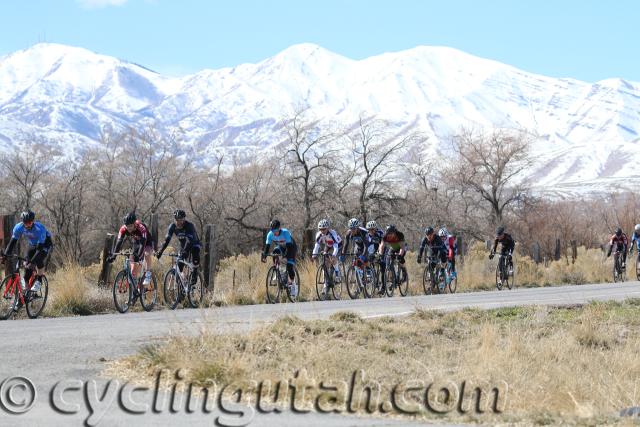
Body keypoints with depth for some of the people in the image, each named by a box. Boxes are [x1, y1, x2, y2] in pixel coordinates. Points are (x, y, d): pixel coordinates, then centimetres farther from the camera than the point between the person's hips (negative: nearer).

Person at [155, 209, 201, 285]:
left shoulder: (189, 226, -31)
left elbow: (189, 241, -42)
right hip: (183, 245, 5)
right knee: (180, 264, -9)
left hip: (194, 244, -5)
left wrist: (184, 252, -56)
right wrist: (160, 251, -36)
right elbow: (166, 240, -22)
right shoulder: (172, 226, -18)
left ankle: (194, 275, -17)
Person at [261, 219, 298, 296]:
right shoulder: (270, 234, -22)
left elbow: (289, 246, -39)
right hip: (281, 247, 4)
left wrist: (286, 255, -52)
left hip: (291, 247, -4)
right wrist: (264, 256, -34)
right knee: (275, 253, -29)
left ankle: (293, 283, -2)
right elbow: (267, 246, -21)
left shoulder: (285, 233, -34)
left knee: (289, 265, -20)